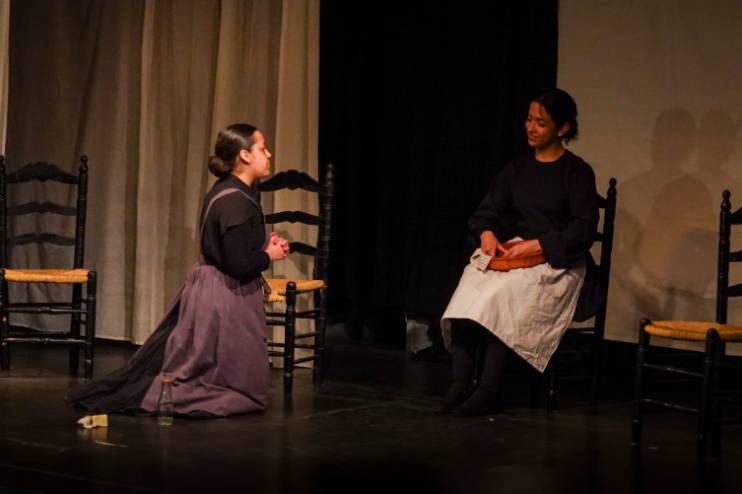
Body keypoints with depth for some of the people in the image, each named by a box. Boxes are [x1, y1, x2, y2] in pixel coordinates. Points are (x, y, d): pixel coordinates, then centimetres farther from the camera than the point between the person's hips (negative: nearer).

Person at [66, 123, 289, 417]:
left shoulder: (227, 193, 9)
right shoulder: (235, 202, -23)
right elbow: (239, 264, -26)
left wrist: (266, 247, 6)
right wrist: (269, 255, -9)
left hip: (210, 291, 10)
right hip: (223, 297, -10)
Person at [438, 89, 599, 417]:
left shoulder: (577, 173, -1)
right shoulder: (517, 169, 16)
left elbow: (584, 231, -9)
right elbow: (486, 212, 16)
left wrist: (536, 245, -18)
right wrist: (487, 233, -7)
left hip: (557, 263, -5)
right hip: (512, 253, 5)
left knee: (500, 297, -32)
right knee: (469, 289, -26)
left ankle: (489, 392, -31)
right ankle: (459, 387, -29)